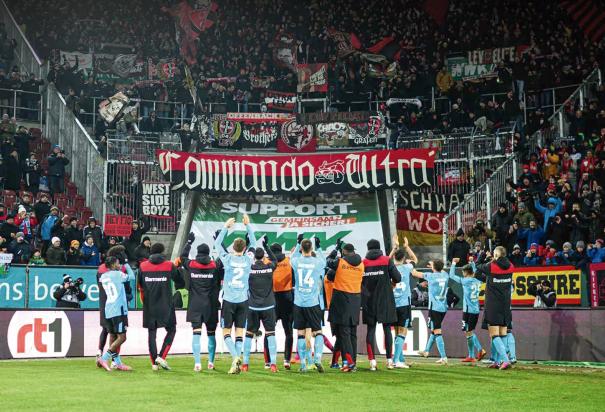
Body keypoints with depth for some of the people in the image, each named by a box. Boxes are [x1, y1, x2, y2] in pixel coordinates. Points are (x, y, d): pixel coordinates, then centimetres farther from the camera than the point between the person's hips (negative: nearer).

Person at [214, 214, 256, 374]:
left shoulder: (228, 259, -7)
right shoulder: (248, 260, -2)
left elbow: (217, 243, 7)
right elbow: (254, 244, 14)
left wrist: (226, 227, 11)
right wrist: (248, 226, 16)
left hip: (229, 300, -2)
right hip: (243, 301, 2)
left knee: (226, 332, 5)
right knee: (239, 332, 6)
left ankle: (235, 357, -16)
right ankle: (236, 362, 1)